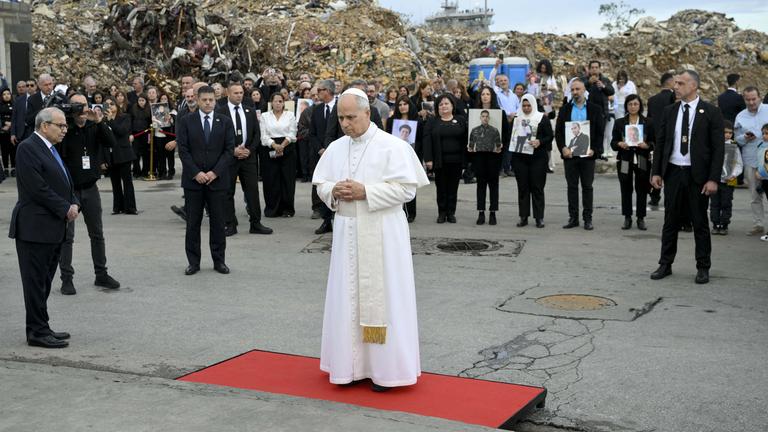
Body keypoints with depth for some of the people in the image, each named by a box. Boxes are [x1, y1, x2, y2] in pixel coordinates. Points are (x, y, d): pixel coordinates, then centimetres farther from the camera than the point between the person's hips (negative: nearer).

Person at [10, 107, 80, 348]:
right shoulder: (28, 148, -13)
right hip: (35, 227, -9)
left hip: (53, 228, 9)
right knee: (36, 281, -1)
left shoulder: (50, 149, 16)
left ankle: (40, 328, 21)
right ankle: (37, 332, 5)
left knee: (44, 281, 14)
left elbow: (64, 182, 20)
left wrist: (74, 204, 2)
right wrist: (65, 208, -14)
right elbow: (37, 188, -20)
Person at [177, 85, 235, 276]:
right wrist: (196, 173, -12)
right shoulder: (186, 121, 3)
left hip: (217, 179, 1)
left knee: (218, 221, 4)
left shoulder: (225, 122, 5)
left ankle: (219, 260, 13)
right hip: (193, 179, -1)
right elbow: (183, 150, -2)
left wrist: (215, 172, -10)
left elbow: (229, 150, 0)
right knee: (193, 222, 4)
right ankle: (193, 262, 11)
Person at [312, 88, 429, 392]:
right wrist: (334, 191, -10)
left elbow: (407, 188, -13)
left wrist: (365, 192, -19)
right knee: (348, 297, 8)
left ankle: (385, 367, 11)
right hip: (347, 232, 5)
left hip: (381, 234, -5)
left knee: (381, 296, 0)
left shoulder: (392, 147, -8)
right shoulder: (336, 148, 9)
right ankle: (352, 364, 19)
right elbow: (320, 184, 13)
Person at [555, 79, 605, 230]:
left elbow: (600, 132, 1)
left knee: (587, 187, 4)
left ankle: (588, 218, 9)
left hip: (588, 154, -1)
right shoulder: (565, 109, 8)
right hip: (569, 153, 1)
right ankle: (573, 217, 11)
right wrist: (563, 148, -9)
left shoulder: (595, 109, 4)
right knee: (572, 186, 5)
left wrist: (594, 150, -11)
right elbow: (558, 131, 5)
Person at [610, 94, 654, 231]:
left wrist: (647, 145, -16)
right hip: (624, 161, 1)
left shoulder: (648, 122, 5)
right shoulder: (619, 122, 7)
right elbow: (613, 143, 6)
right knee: (626, 190, 2)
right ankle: (627, 218, 12)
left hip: (642, 161, 0)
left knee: (642, 189, 2)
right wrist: (619, 144, -15)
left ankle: (641, 218, 11)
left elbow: (654, 142, 5)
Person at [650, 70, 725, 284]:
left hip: (698, 175, -3)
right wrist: (656, 171, 3)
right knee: (670, 220, 9)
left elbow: (718, 147, -7)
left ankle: (703, 267, 15)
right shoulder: (669, 111, 6)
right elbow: (660, 143, 10)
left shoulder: (710, 112, -5)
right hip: (673, 172, 3)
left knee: (700, 222, 5)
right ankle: (665, 264, 18)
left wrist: (713, 178, -13)